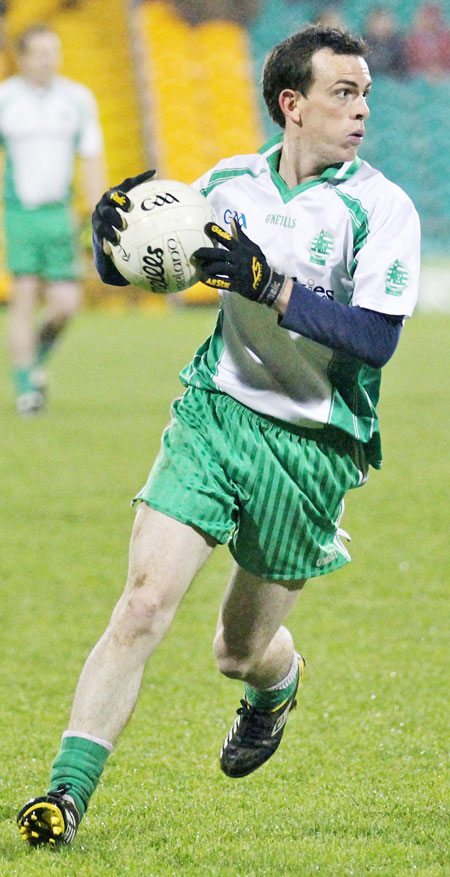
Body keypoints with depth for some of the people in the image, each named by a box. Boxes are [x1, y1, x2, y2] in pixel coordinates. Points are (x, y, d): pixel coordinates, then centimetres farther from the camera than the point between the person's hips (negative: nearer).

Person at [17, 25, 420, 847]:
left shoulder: (382, 208, -8)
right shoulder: (233, 182, 3)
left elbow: (375, 337, -18)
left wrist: (269, 284, -28)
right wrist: (111, 230, -11)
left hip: (312, 447, -2)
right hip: (215, 411, 2)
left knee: (241, 651, 9)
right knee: (144, 603, -15)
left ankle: (276, 686, 47)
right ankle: (67, 792, -13)